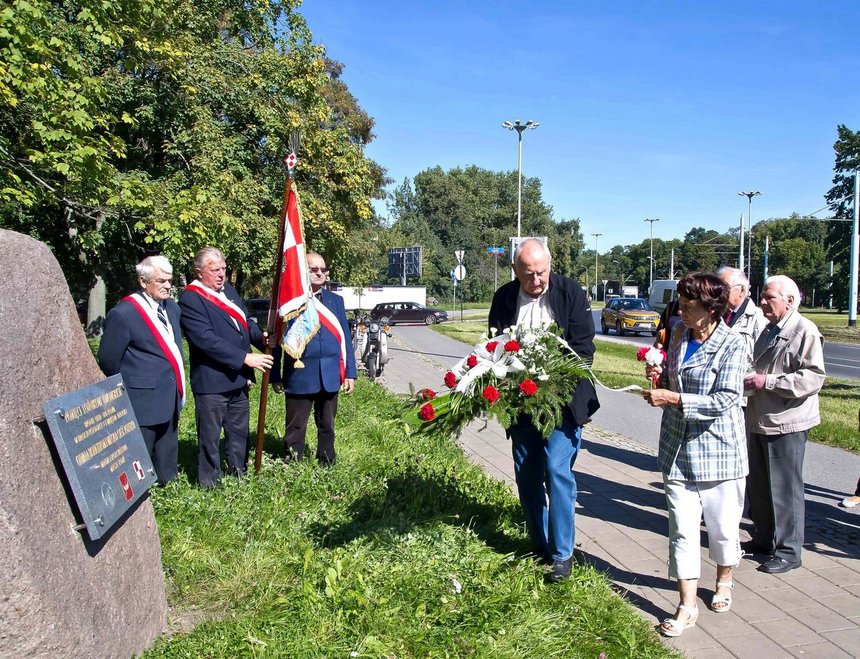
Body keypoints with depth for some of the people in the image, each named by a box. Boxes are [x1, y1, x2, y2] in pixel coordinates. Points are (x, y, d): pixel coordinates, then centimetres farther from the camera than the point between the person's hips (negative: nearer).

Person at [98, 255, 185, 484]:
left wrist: (178, 386, 13)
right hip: (143, 400, -8)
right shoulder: (123, 314, -15)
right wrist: (126, 393, 1)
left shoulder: (171, 308, 9)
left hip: (171, 397, 8)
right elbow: (108, 360, -9)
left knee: (167, 462, 20)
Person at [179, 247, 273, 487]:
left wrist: (261, 337, -5)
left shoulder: (228, 289, 9)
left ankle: (239, 474, 35)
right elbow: (207, 339, -23)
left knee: (239, 433, 19)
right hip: (211, 382, -7)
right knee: (210, 437, 7)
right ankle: (210, 483, 22)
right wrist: (245, 358, -23)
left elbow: (245, 321, 16)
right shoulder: (190, 299, -15)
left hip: (238, 378, 8)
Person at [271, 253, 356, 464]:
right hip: (298, 375, -3)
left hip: (330, 376, 4)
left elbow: (345, 338, 8)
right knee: (295, 427, 6)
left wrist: (349, 372, 5)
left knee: (327, 426, 14)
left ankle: (327, 464, 27)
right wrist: (275, 376, -2)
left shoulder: (336, 300, 8)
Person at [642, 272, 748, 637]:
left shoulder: (731, 345, -13)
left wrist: (673, 398, -24)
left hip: (718, 449, -4)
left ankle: (724, 579, 41)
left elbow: (724, 400, -21)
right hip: (677, 447, 5)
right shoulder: (679, 335, 5)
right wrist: (660, 377, -2)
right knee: (682, 528, 4)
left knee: (722, 524, 13)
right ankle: (687, 606, 12)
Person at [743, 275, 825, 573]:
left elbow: (813, 378, -22)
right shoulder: (768, 331, 16)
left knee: (785, 488, 0)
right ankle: (763, 538, 32)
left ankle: (788, 551, 11)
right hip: (760, 421, 9)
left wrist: (767, 381, -22)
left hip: (786, 424, -9)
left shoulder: (805, 331, -13)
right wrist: (749, 378, 10)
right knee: (758, 485, 17)